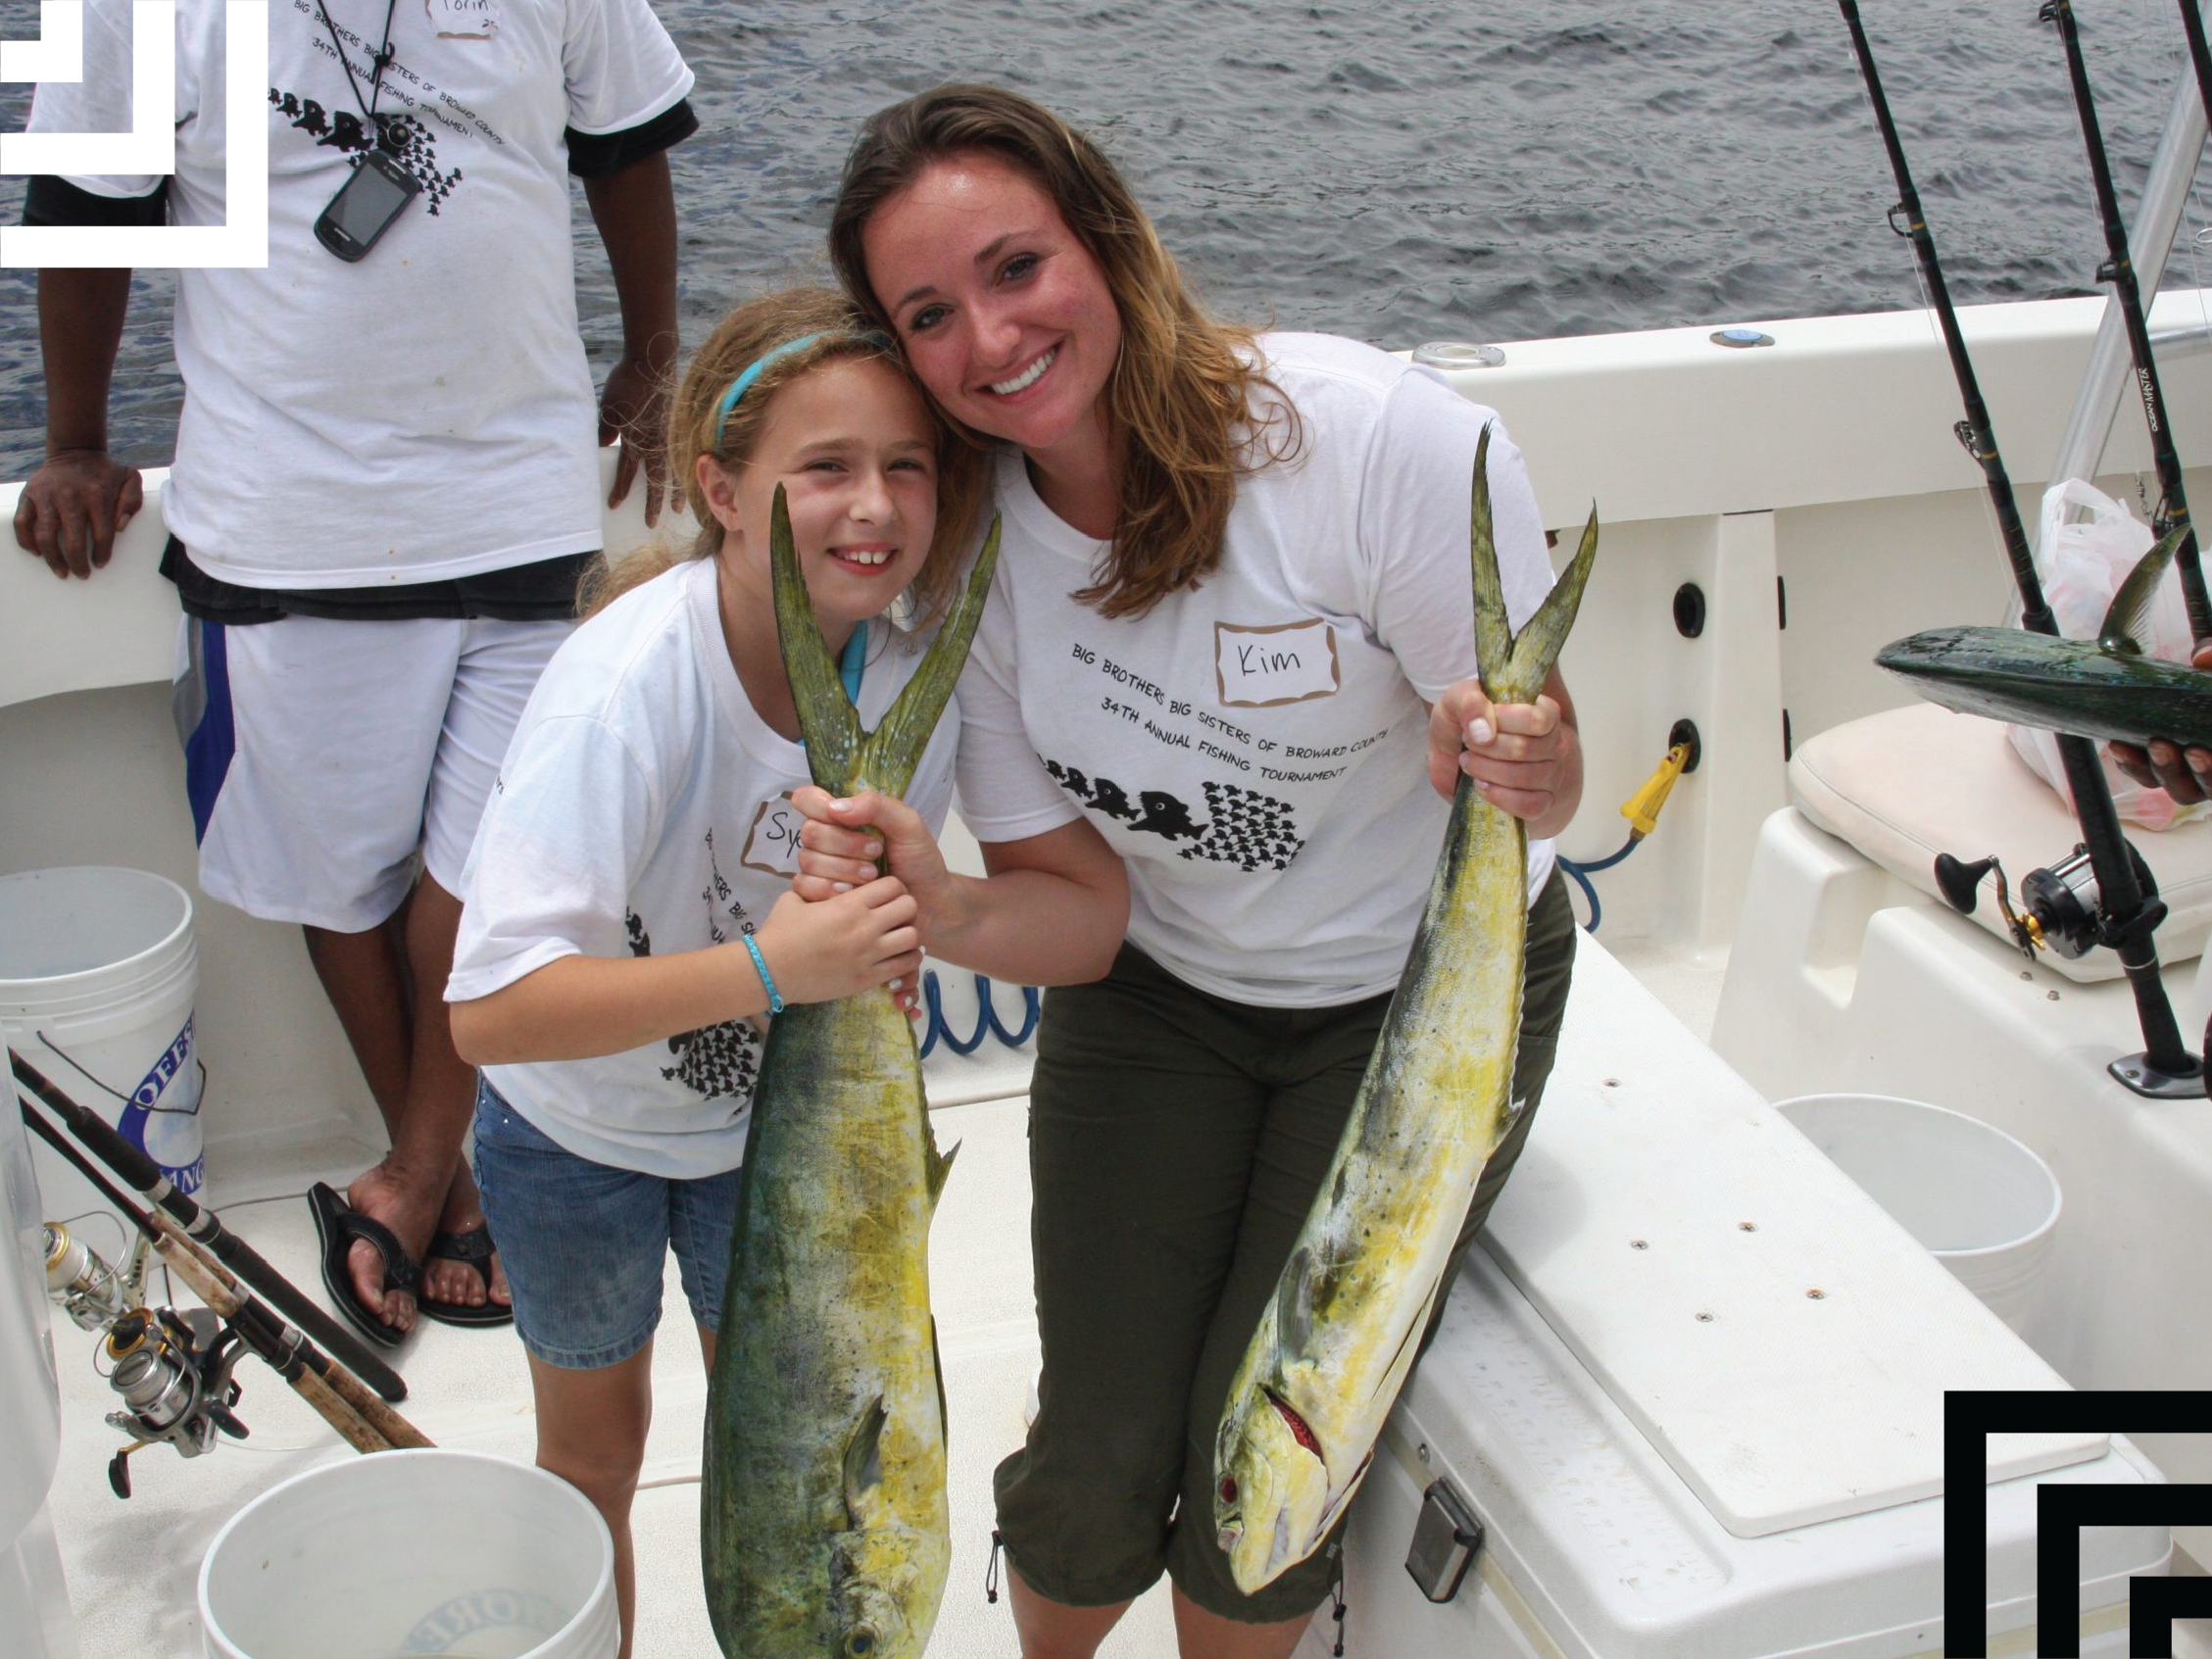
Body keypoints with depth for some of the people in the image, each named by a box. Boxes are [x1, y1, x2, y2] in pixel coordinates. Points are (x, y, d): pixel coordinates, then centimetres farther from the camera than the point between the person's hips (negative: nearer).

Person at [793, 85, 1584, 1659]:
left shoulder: (1387, 437, -27)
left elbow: (1547, 787, -18)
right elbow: (1069, 903, -10)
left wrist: (1519, 770, -42)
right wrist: (949, 909, -32)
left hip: (1425, 996, -2)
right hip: (1158, 996, 3)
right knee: (1096, 1474, 1)